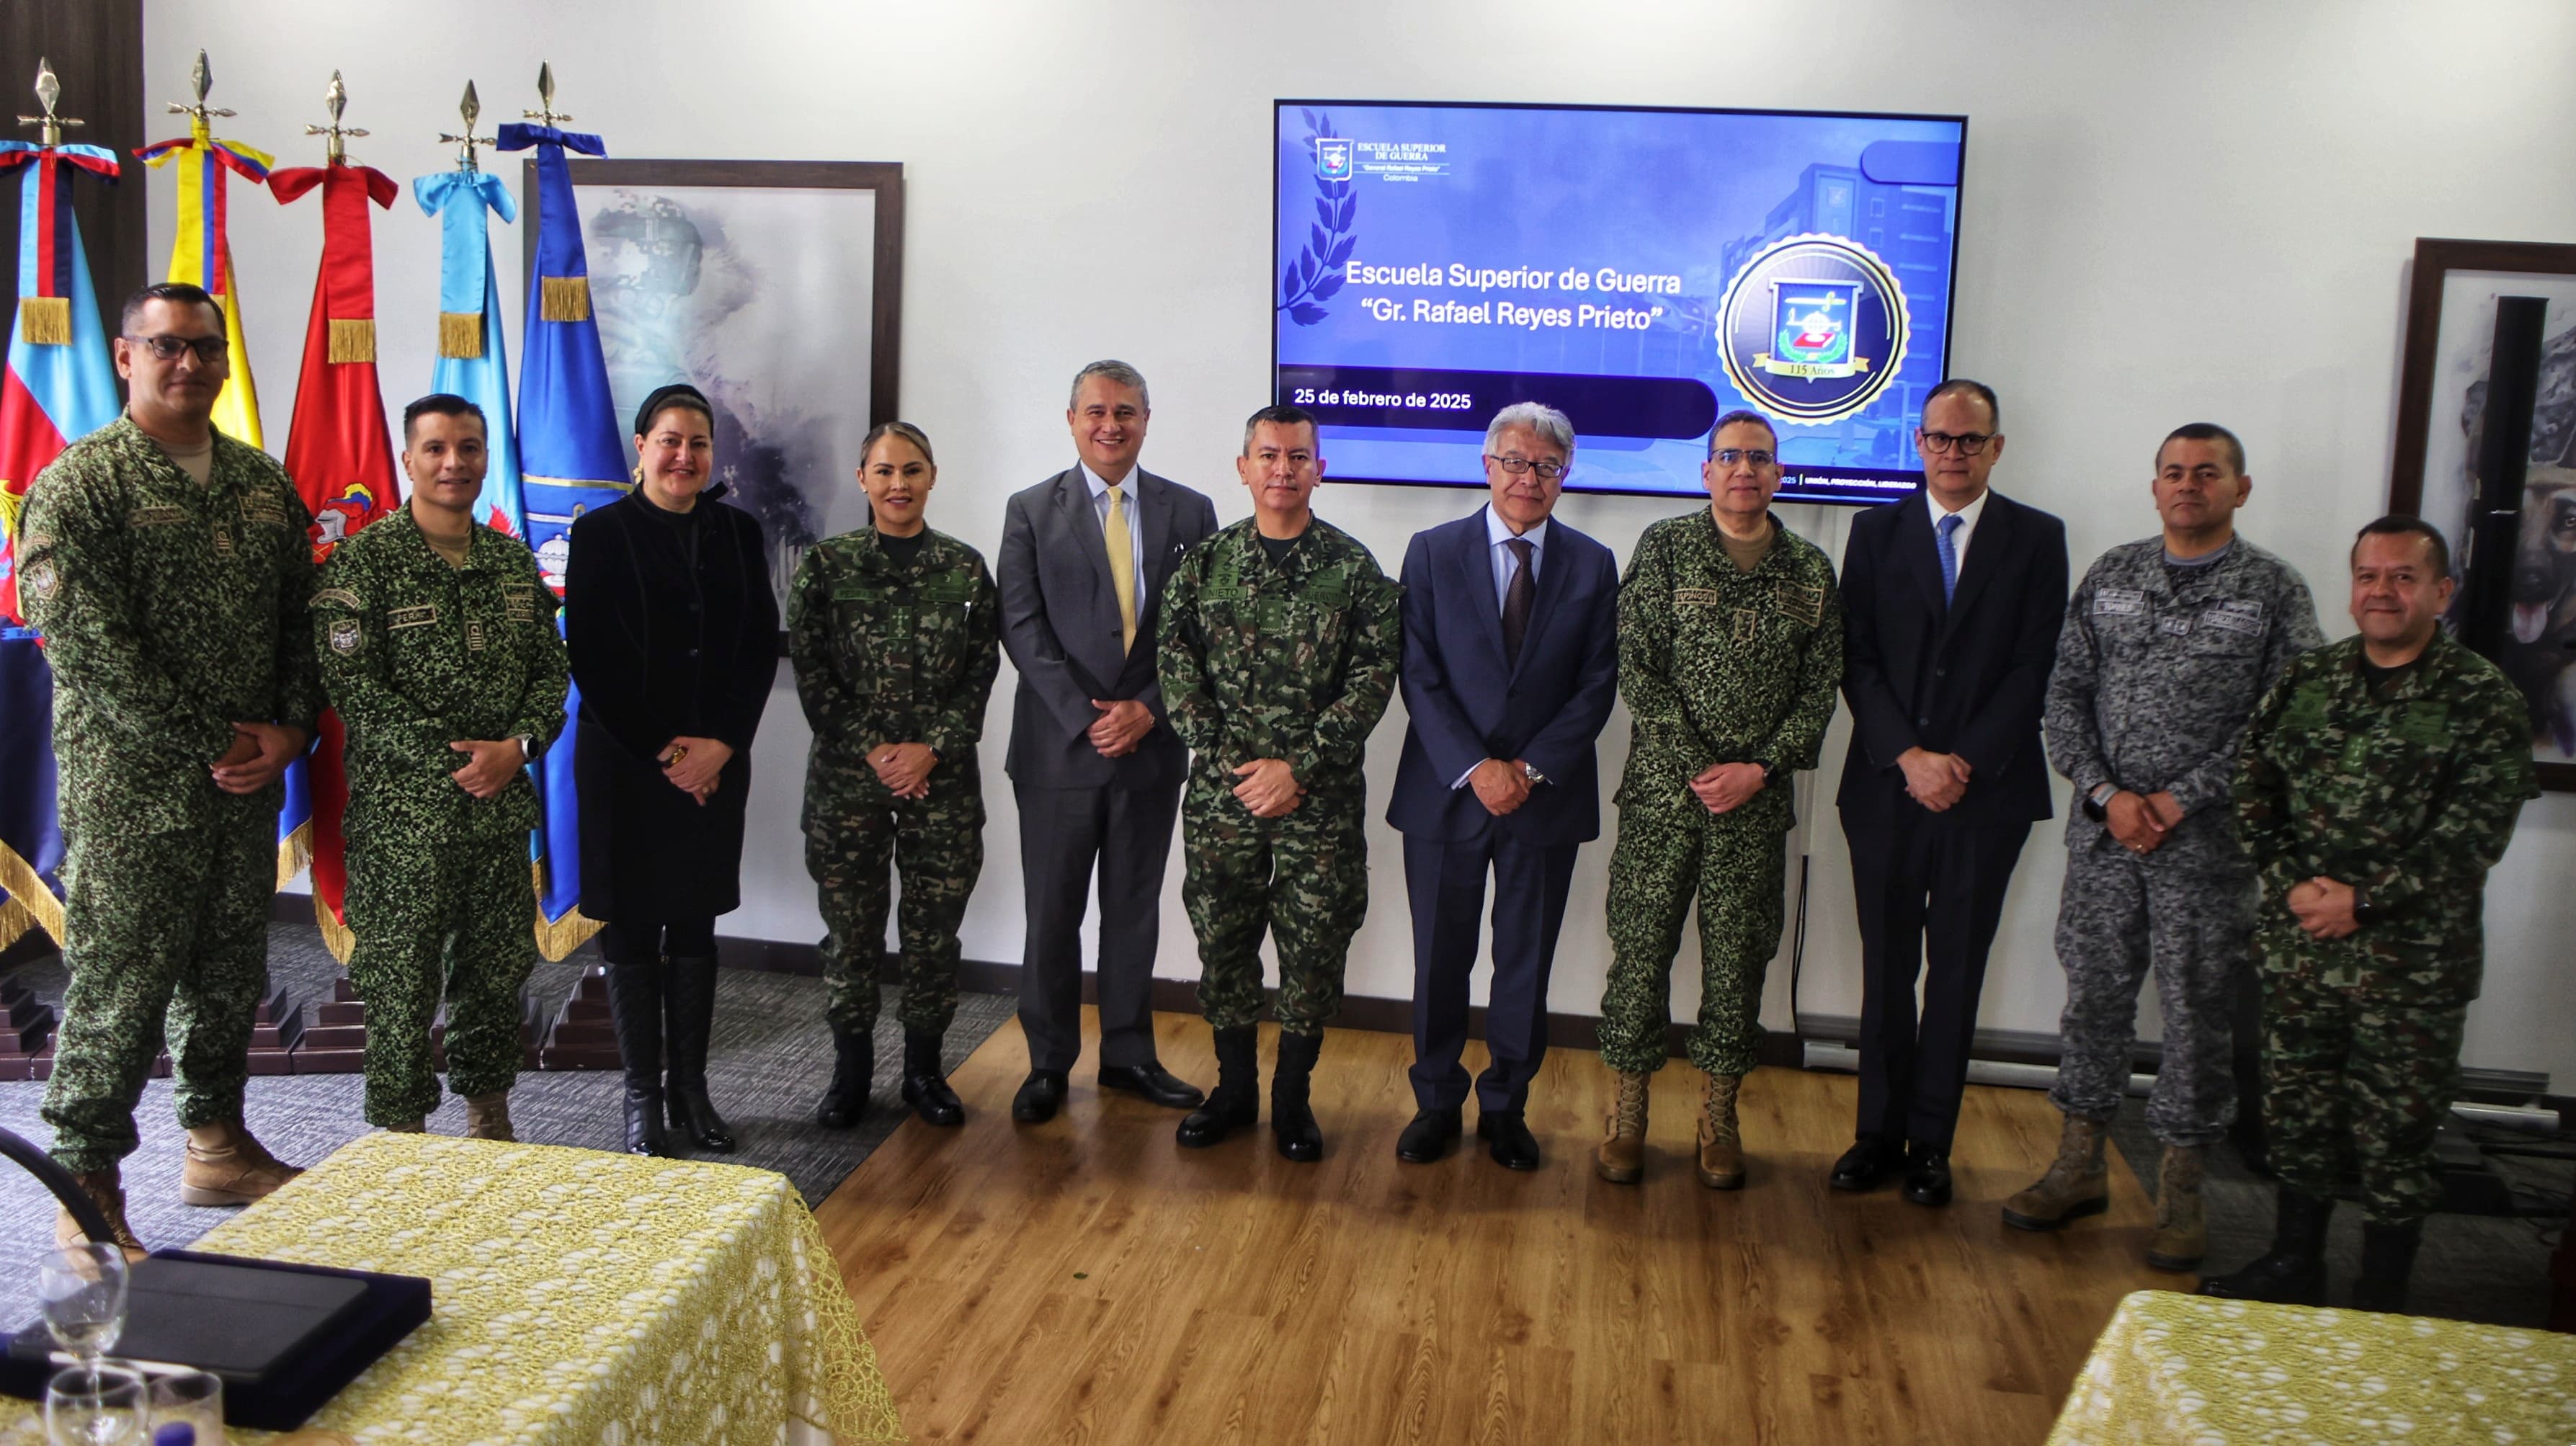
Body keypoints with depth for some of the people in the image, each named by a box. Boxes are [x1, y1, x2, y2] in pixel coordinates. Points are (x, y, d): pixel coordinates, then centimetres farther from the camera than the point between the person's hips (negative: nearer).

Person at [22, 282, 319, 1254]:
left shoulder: (263, 483, 11)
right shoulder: (77, 486, -8)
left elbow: (301, 617, 12)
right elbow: (89, 644, -16)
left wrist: (290, 728, -3)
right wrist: (211, 746, -15)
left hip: (247, 782, 6)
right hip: (133, 791, -6)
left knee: (231, 971, 15)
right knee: (119, 986, -1)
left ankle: (218, 1146, 30)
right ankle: (88, 1192, 11)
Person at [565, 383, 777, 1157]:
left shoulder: (738, 532, 7)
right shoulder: (602, 532, -3)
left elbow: (762, 647, 5)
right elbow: (589, 656, -7)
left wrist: (721, 743, -7)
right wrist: (660, 752, -11)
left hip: (715, 762, 3)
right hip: (624, 764, -3)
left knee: (695, 927, 9)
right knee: (631, 931, 4)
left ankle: (691, 1088, 18)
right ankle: (641, 1098, 13)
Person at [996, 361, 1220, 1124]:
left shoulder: (1189, 511, 5)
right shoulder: (1031, 510, 2)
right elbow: (1023, 626, -5)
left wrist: (1147, 709, -11)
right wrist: (1084, 715, -14)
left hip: (1150, 744, 1)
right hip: (1058, 744, -1)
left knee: (1135, 909, 12)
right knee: (1052, 912, 6)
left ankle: (1129, 1054, 25)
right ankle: (1049, 1062, 19)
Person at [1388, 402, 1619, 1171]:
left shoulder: (1592, 566, 4)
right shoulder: (1433, 552, 1)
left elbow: (1598, 684, -1)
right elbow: (1420, 676, -5)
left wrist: (1531, 769, -12)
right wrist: (1473, 768, -15)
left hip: (1548, 796, 1)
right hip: (1446, 791, -1)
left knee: (1526, 963, 10)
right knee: (1440, 961, 8)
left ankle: (1506, 1107, 25)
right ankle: (1437, 1102, 25)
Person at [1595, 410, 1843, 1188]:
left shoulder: (1811, 570, 6)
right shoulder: (1664, 547, 0)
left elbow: (1821, 688, 4)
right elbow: (1637, 668, -6)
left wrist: (1759, 768, -9)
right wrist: (1698, 768, -12)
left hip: (1759, 801, 2)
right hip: (1662, 792, -1)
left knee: (1739, 956, 7)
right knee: (1642, 947, 3)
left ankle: (1719, 1116, 21)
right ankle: (1628, 1110, 18)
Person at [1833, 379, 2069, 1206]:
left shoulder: (2037, 539, 4)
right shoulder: (1878, 532, 7)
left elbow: (2035, 669, -3)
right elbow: (1857, 660, 1)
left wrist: (1965, 762, -12)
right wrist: (1909, 757, -11)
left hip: (1988, 790, -1)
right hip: (1886, 787, 1)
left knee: (1956, 973, 6)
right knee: (1886, 968, 7)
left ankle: (1931, 1143, 15)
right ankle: (1879, 1132, 18)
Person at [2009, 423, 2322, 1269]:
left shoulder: (2274, 591, -1)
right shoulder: (2111, 576, 8)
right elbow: (2066, 694, 5)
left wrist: (2179, 801, -13)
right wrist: (2108, 795, -7)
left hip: (2209, 840, -2)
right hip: (2104, 827, 3)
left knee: (2198, 1013, 4)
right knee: (2093, 997, 9)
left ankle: (2179, 1192, 18)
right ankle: (2080, 1168, 23)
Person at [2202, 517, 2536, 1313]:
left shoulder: (2484, 699, -6)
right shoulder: (2306, 679, 7)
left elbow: (2473, 830, -13)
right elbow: (2254, 787, 6)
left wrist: (2364, 901, -17)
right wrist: (2291, 883, -8)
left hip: (2414, 959, -4)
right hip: (2298, 945, 4)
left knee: (2395, 1127, 6)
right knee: (2296, 1109, 14)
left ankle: (2382, 1298, 22)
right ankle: (2294, 1264, 32)